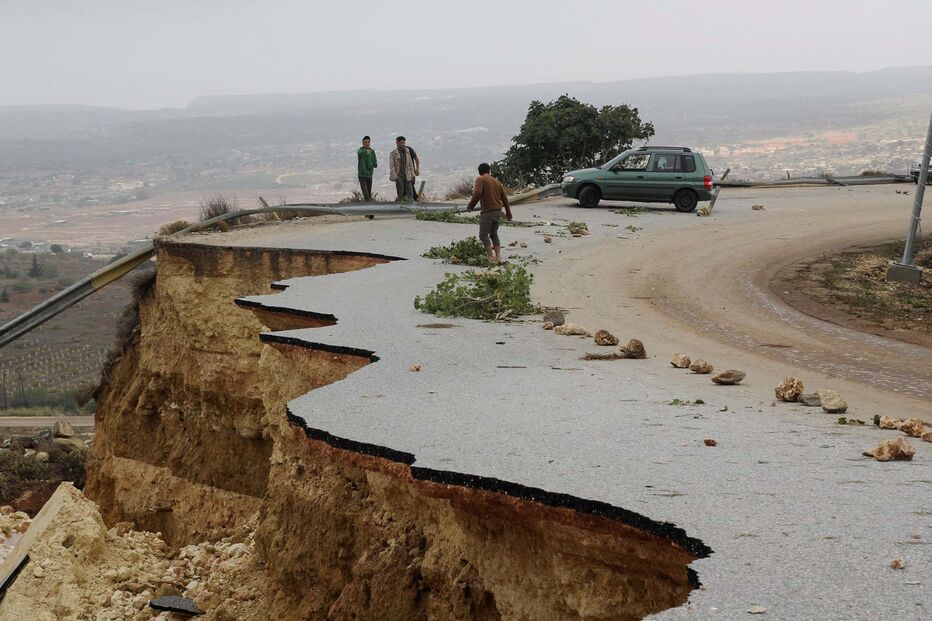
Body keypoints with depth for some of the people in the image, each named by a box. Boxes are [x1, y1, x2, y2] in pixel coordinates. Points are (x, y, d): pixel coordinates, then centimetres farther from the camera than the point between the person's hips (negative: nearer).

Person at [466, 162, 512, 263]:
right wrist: (508, 213, 28)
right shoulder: (496, 181, 16)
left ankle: (491, 257, -11)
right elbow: (504, 197, 20)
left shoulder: (480, 179, -3)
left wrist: (470, 206, -9)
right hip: (498, 211, 7)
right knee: (494, 234, 18)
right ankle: (498, 255, 11)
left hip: (487, 212, -7)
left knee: (483, 235, -2)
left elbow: (477, 193, -19)